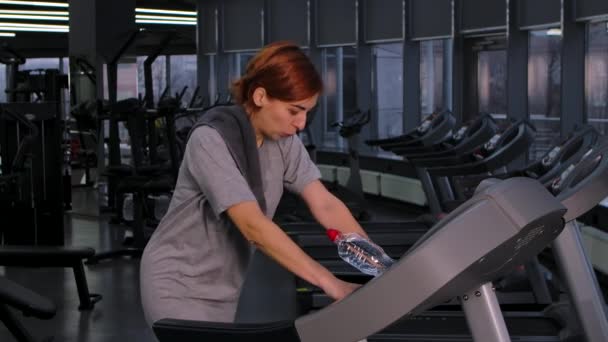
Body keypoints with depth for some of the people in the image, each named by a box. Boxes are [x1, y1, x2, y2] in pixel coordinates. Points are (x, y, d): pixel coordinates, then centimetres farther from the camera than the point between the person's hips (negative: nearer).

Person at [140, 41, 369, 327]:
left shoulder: (283, 141, -3)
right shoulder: (211, 140, -26)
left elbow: (325, 205, -8)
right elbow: (253, 225, -34)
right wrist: (330, 284, -37)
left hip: (223, 290, 7)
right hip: (179, 287, -7)